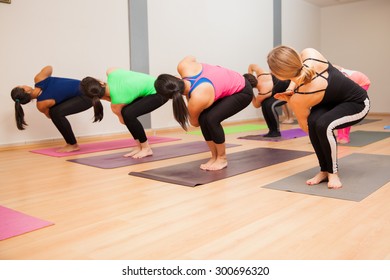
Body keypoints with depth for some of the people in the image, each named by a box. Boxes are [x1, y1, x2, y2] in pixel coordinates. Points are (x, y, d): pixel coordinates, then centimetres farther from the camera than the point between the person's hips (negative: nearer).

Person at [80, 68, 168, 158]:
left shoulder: (116, 104, -25)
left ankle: (147, 148, -5)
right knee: (124, 111, 4)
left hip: (159, 92, -9)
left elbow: (123, 121, -4)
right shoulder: (111, 73, -14)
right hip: (153, 84, 9)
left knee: (128, 114, -23)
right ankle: (140, 146, 12)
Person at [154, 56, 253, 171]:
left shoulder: (197, 99, -33)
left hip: (243, 91, -8)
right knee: (203, 119, -8)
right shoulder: (183, 67, -22)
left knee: (211, 119, -25)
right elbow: (191, 58, 5)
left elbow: (194, 123, -11)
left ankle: (222, 158, -3)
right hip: (228, 85, 8)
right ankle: (214, 156, 8)